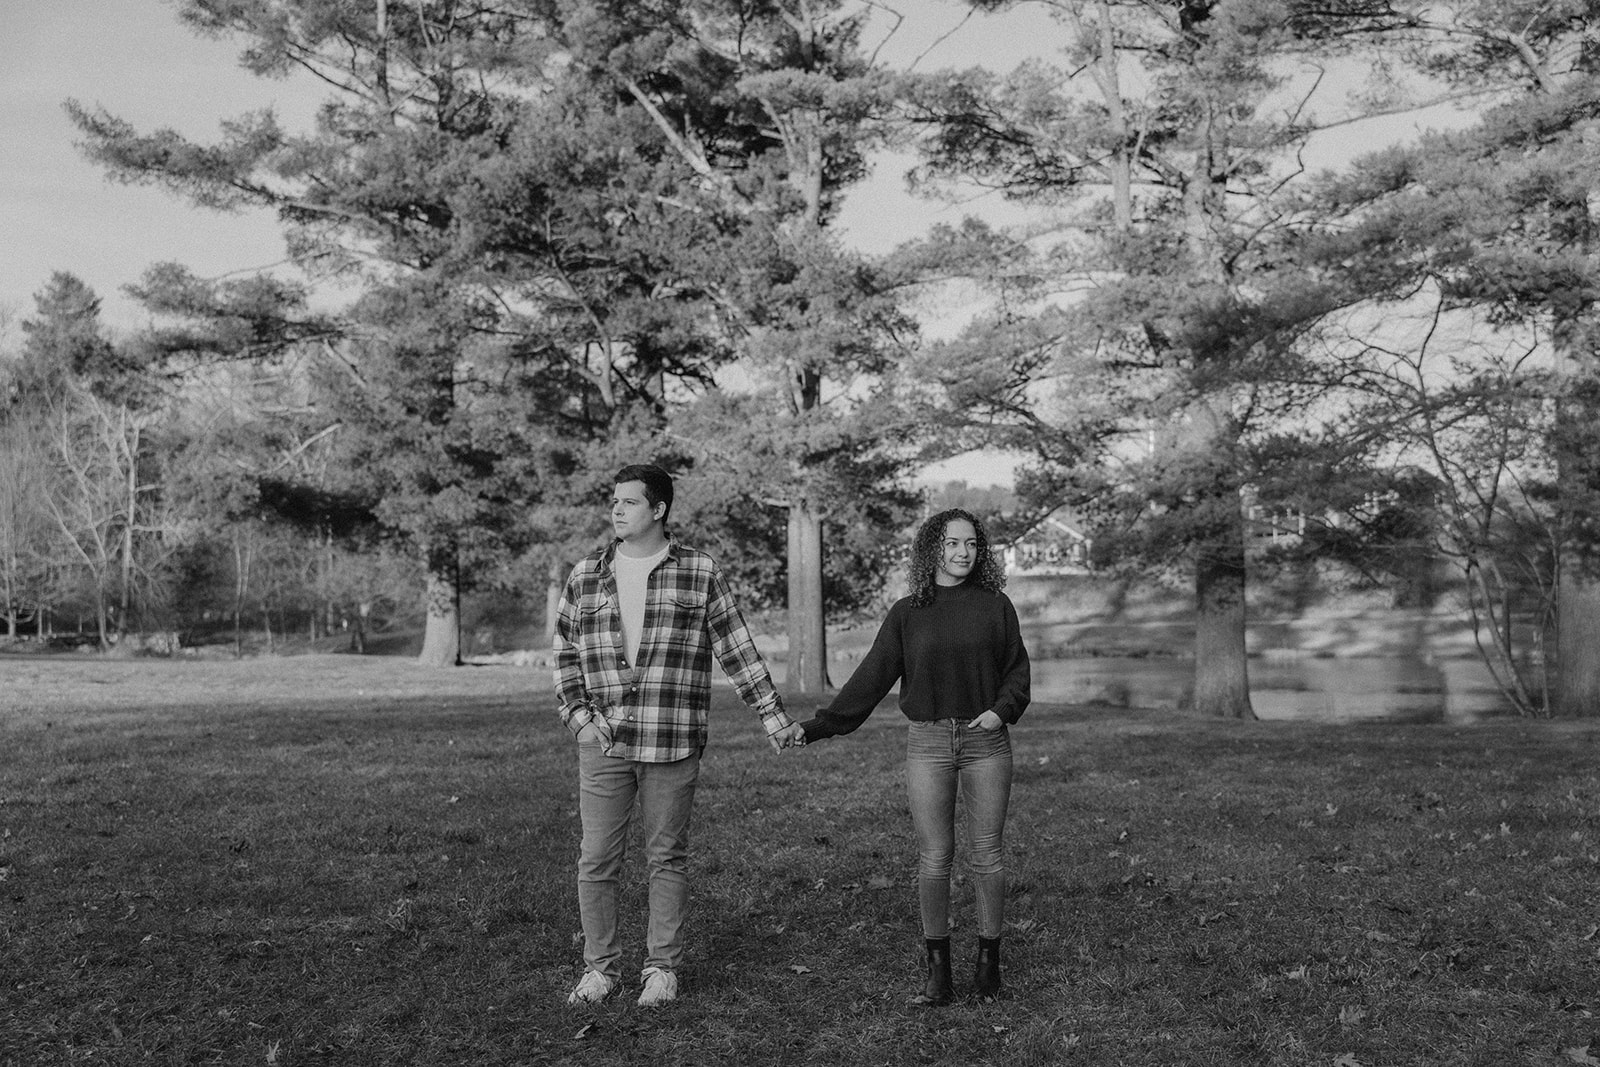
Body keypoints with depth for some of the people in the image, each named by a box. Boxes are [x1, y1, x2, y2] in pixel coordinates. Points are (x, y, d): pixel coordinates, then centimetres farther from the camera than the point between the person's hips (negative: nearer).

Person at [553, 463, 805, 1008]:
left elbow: (737, 649, 3)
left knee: (667, 858, 7)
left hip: (673, 744, -2)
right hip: (603, 742, 2)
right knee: (596, 860, 4)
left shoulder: (701, 573, 0)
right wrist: (579, 715, 0)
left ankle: (663, 967, 19)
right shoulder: (585, 575, 7)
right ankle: (600, 967, 18)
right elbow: (565, 652, 13)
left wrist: (774, 716, 1)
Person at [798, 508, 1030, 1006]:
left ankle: (989, 959, 17)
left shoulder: (995, 607, 5)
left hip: (986, 742, 0)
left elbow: (1017, 669, 10)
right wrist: (820, 726, -2)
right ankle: (938, 969, 9)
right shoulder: (906, 614, 4)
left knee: (986, 854, 4)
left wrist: (1002, 709, -10)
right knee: (934, 857, 0)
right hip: (928, 743, 0)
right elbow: (872, 676, 3)